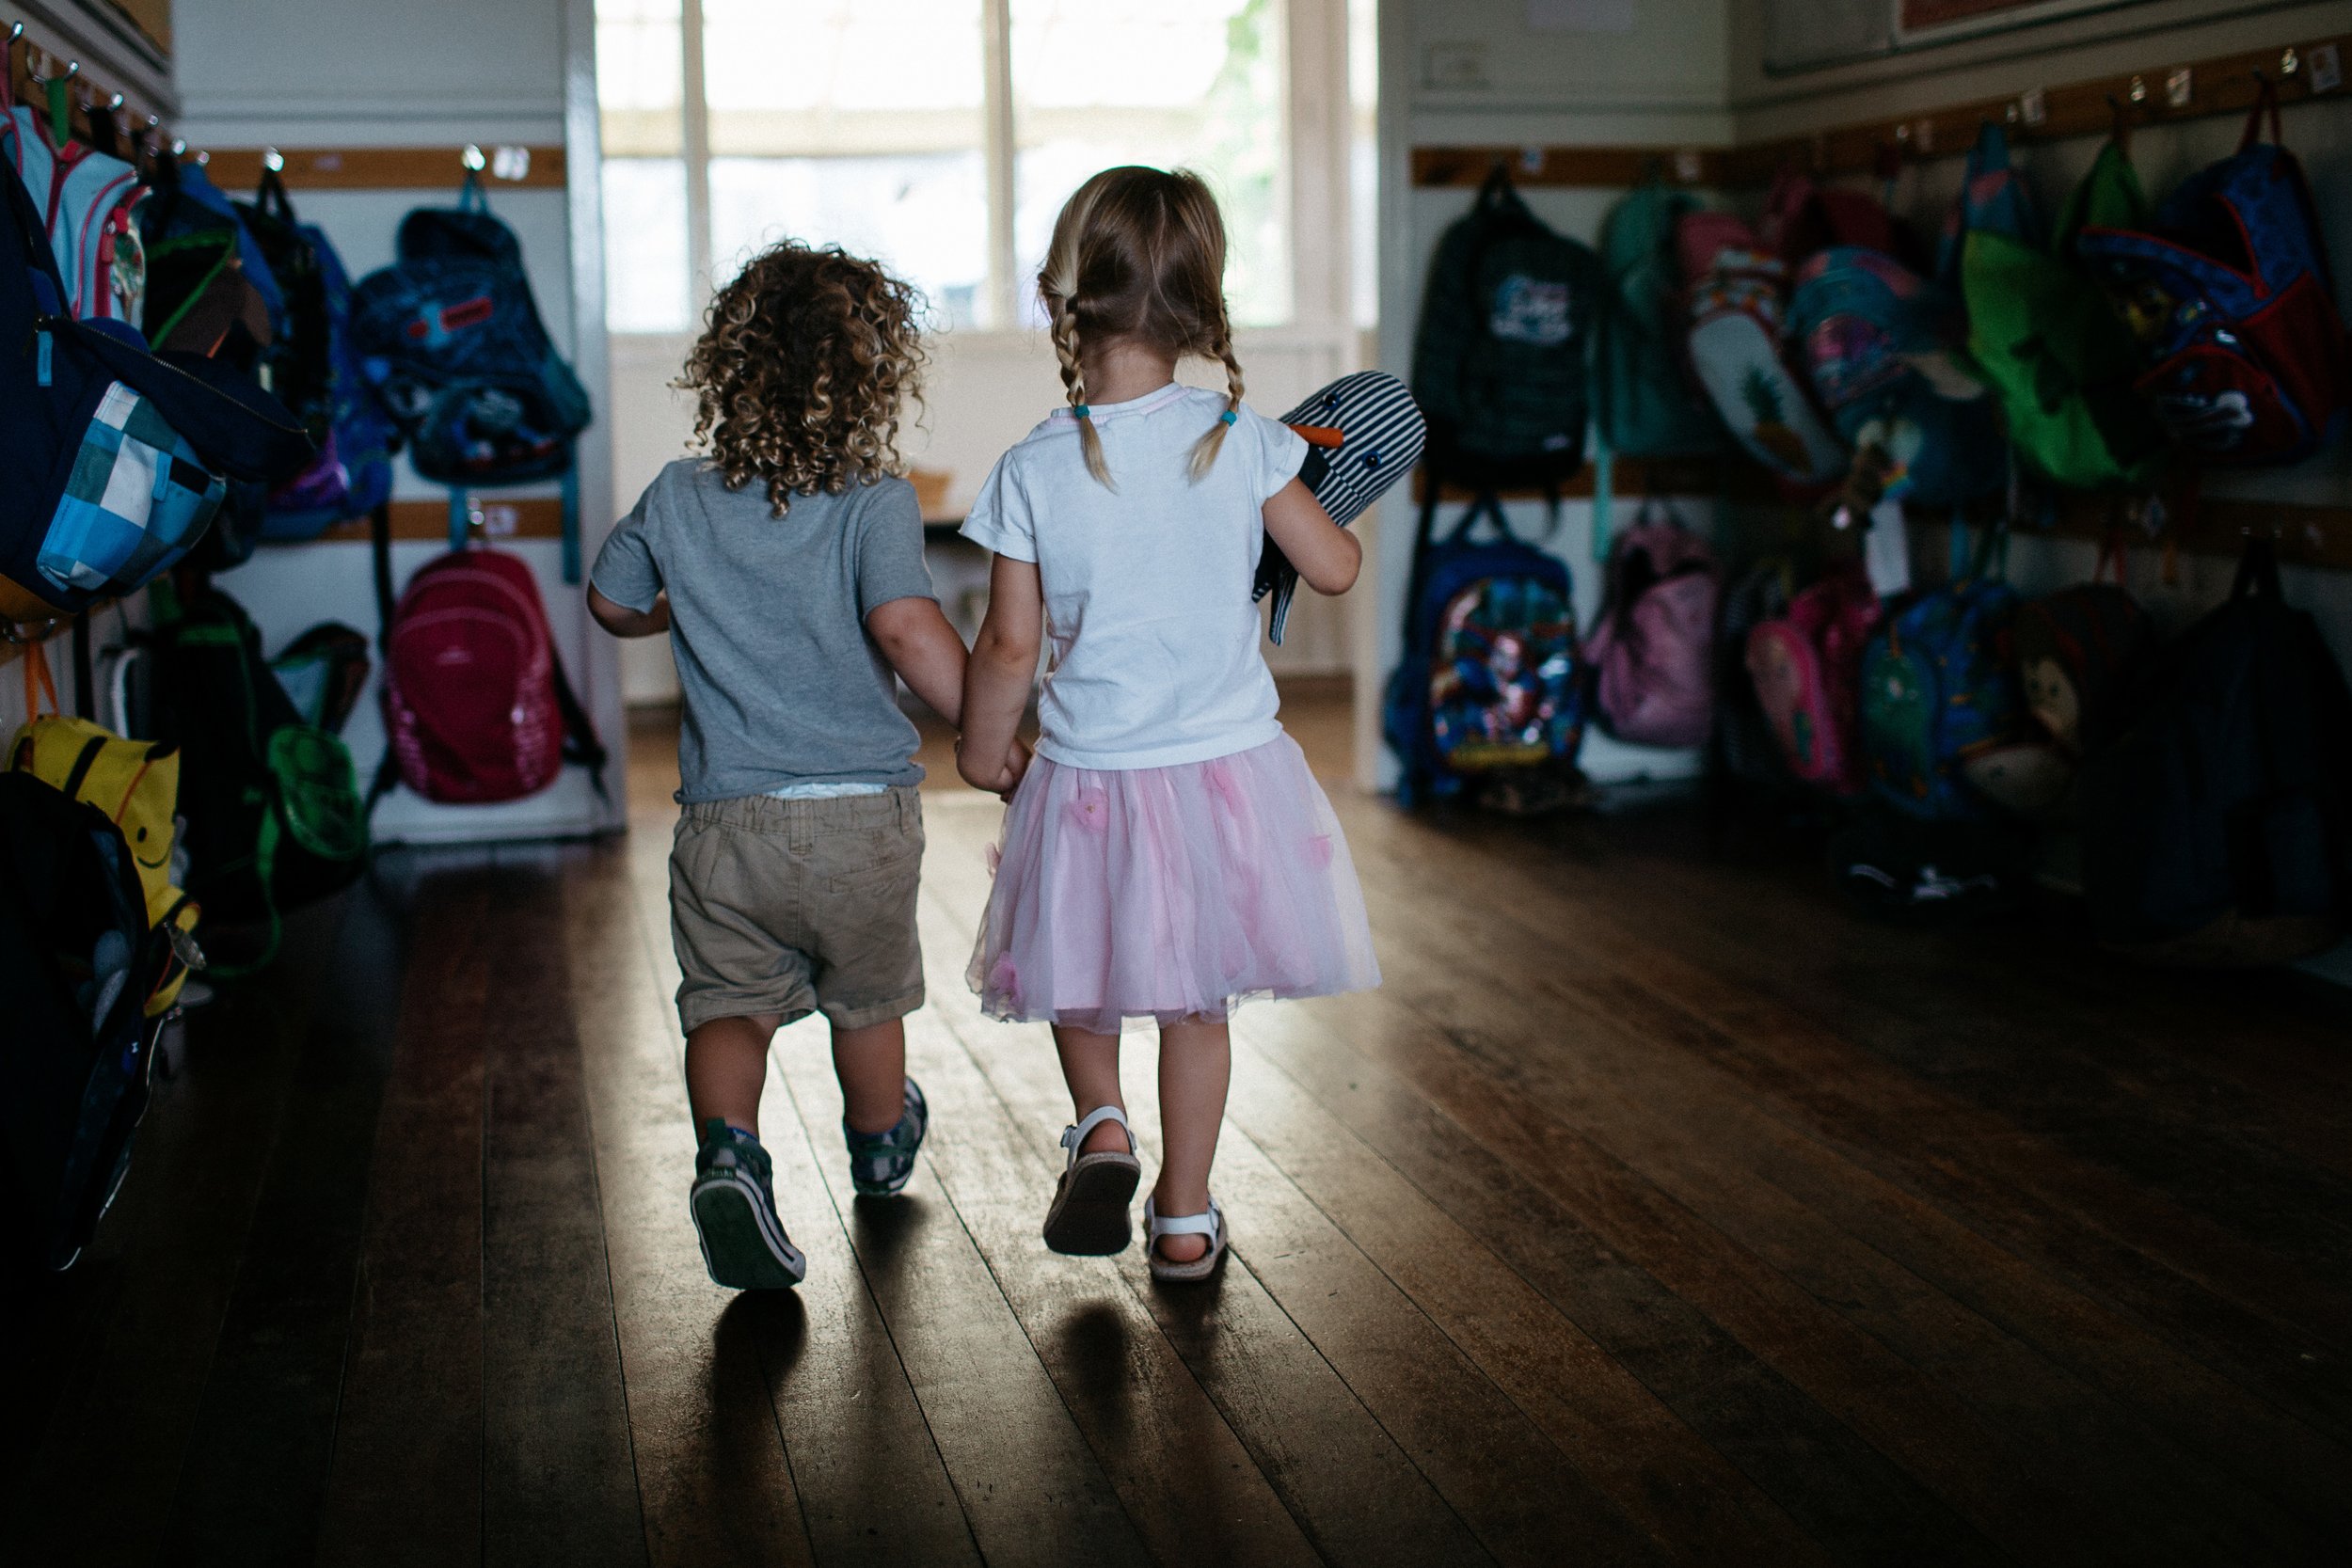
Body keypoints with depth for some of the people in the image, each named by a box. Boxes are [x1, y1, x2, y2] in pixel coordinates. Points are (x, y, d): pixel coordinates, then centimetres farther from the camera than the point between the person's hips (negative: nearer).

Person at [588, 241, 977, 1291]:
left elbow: (612, 604, 15)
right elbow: (905, 625, -28)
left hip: (726, 820, 1)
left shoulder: (677, 501, 1)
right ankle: (881, 1147, 45)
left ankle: (727, 1151, -16)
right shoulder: (875, 503, -12)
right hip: (863, 818, -1)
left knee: (729, 1004, 10)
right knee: (867, 999, 21)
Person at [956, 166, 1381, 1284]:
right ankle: (1184, 1217, 24)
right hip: (1227, 767, 1)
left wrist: (982, 743, 10)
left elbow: (1010, 646, -7)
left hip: (1089, 779, -1)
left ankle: (1101, 1128, 7)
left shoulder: (1031, 470, -11)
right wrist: (1340, 520, 22)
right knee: (1195, 1001, 16)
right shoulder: (1240, 439, -9)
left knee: (1083, 977, 26)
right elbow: (1333, 569, -1)